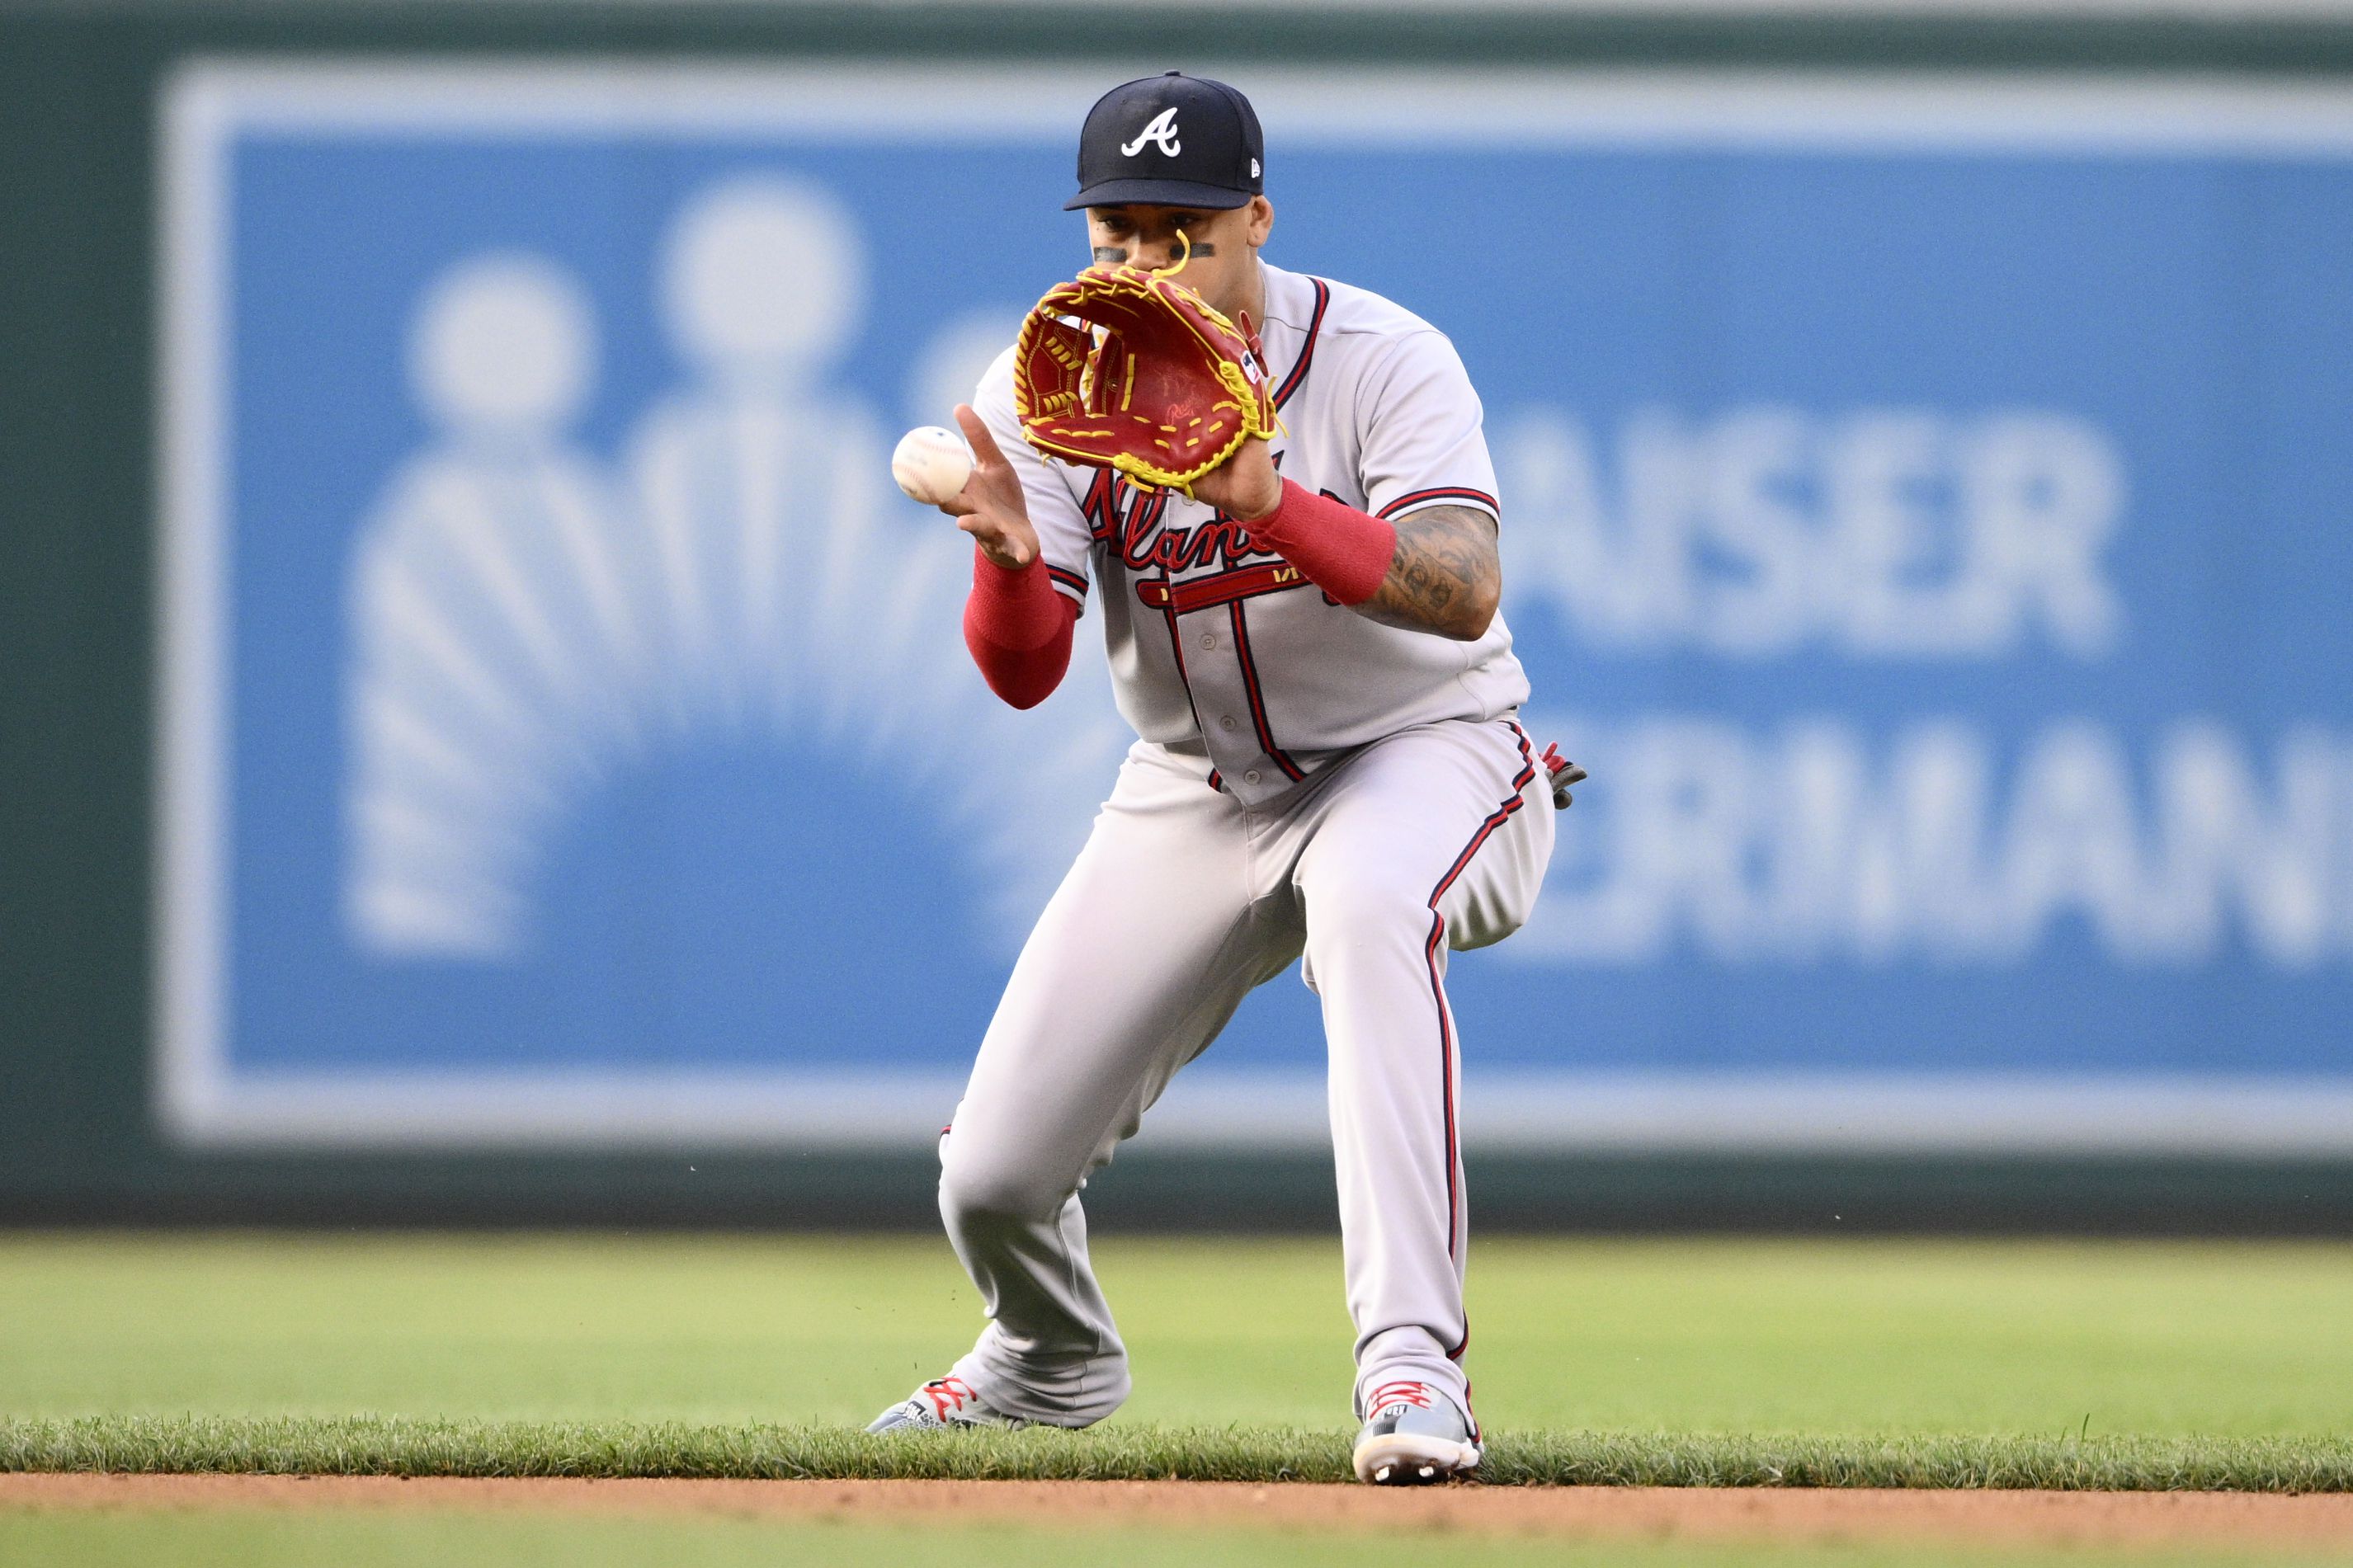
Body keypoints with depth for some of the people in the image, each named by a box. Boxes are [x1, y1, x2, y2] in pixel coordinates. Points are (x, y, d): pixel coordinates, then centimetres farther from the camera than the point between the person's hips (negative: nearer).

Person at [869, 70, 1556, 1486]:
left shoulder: (1383, 360, -19)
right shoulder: (1044, 392, -9)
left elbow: (1464, 590, -33)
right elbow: (1024, 676, -16)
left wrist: (1270, 502, -47)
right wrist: (1012, 558, -39)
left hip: (1422, 750, -4)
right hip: (1195, 794, 4)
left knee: (1368, 896, -42)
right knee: (994, 1178, 0)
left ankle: (1414, 1362, -45)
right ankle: (1054, 1365, 40)